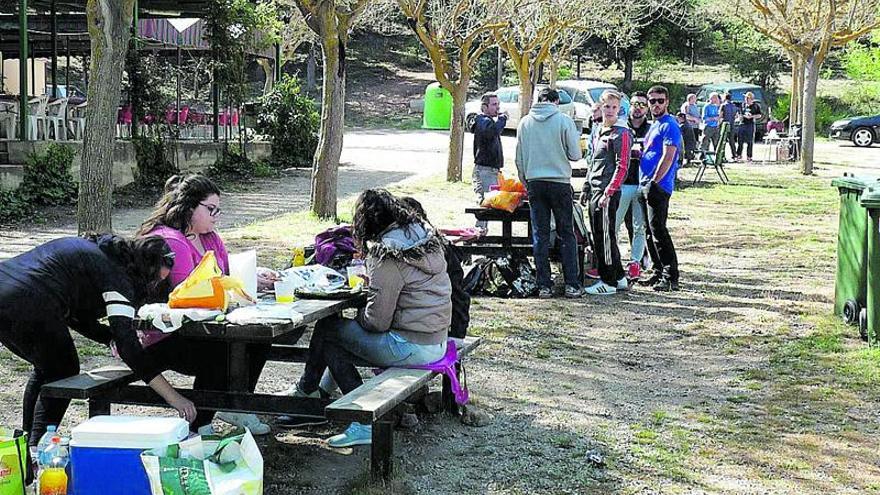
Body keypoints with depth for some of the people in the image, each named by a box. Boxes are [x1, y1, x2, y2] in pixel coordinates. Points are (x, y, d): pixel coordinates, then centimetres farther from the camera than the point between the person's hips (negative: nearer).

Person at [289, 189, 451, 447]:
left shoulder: (387, 256, -19)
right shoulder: (425, 236, 6)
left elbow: (377, 321, -17)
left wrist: (358, 315, 3)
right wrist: (372, 281, 14)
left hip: (412, 347, -9)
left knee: (327, 330, 3)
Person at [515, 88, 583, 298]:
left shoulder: (525, 122, 4)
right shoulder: (564, 121, -6)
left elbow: (519, 158, 9)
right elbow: (575, 155, -4)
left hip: (534, 182, 3)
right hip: (560, 182, -2)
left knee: (540, 235, 6)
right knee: (566, 234, 5)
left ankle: (544, 285, 5)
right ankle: (572, 285, 2)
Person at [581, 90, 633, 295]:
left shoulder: (622, 133, -9)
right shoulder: (597, 132, 17)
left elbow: (622, 167, -15)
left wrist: (608, 193, -20)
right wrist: (586, 188, 20)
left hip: (608, 193, -9)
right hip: (595, 191, 9)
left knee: (605, 236, -6)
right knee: (598, 236, 12)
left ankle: (609, 282, 1)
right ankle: (619, 277, 21)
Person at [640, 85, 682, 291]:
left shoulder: (669, 126, -10)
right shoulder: (654, 125, 21)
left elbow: (668, 157, -19)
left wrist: (654, 183, -21)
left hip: (658, 187, -10)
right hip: (647, 185, 10)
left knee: (658, 230, -12)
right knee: (651, 230, 11)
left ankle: (671, 277, -11)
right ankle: (659, 273, 18)